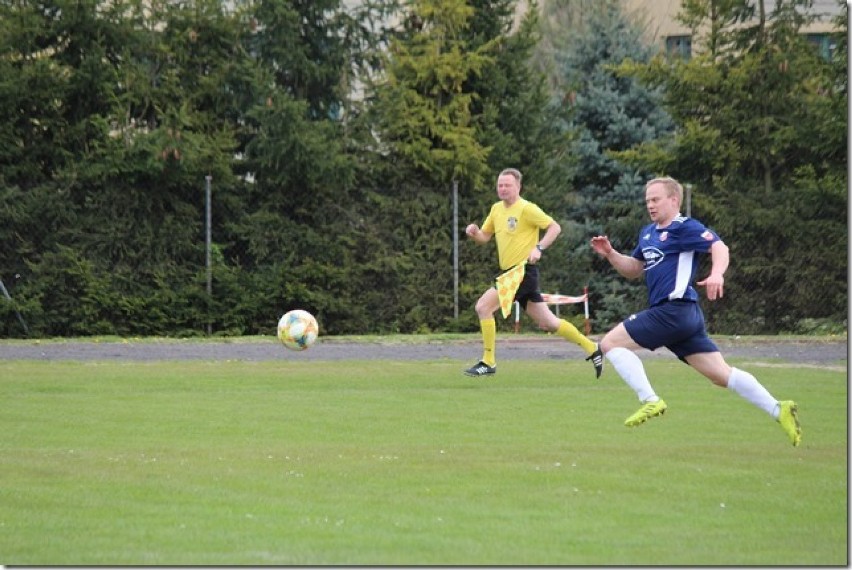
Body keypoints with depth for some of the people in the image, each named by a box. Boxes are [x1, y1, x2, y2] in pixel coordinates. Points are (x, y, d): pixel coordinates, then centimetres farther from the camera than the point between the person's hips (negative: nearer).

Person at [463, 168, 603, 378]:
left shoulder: (527, 209, -10)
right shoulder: (496, 209, 14)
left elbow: (555, 227, -12)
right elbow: (485, 237, 21)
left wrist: (539, 248, -24)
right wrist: (474, 232, -1)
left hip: (524, 272, -8)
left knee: (483, 306, -14)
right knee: (548, 323, 11)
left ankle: (488, 362, -7)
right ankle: (592, 350, 20)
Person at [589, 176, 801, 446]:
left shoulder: (684, 227, -7)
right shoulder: (648, 233, 20)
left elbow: (719, 246, -20)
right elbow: (634, 269, 30)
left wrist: (717, 274, -39)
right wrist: (610, 254, 12)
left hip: (674, 310, -9)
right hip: (685, 317, 9)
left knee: (611, 343, -8)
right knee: (721, 374, 8)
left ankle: (650, 401, -14)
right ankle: (778, 410, 5)